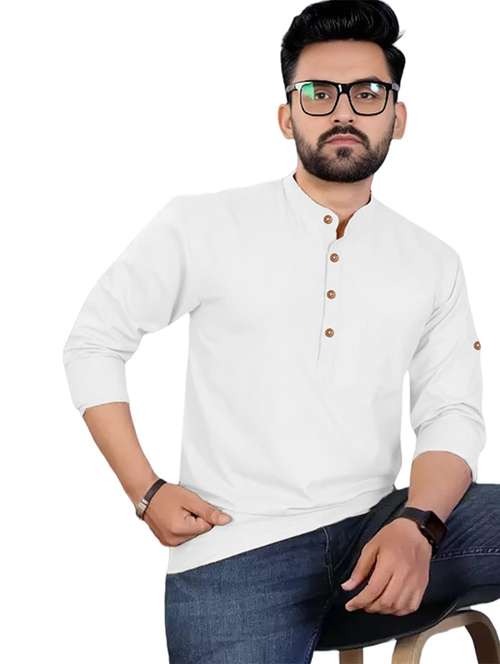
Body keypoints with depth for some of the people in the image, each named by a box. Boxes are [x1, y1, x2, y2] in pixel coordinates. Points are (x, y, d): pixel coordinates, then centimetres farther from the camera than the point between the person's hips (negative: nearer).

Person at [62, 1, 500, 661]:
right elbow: (94, 343, 7)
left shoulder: (434, 264, 10)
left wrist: (414, 526, -16)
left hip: (377, 534, 2)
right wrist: (147, 493, -2)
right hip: (234, 554, -1)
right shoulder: (202, 226, 1)